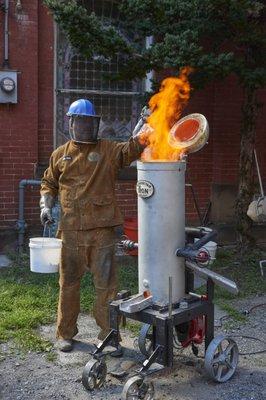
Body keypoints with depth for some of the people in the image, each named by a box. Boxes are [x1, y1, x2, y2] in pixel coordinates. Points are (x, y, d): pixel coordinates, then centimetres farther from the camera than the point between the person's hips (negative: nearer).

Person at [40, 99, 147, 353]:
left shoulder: (108, 150, 6)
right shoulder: (60, 155, 11)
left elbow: (131, 149, -10)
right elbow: (49, 184, 18)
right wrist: (46, 206, 3)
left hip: (102, 229, -1)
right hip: (71, 230, 2)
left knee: (106, 284, 5)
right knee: (69, 282, 11)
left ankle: (109, 334, 19)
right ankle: (65, 333, 27)